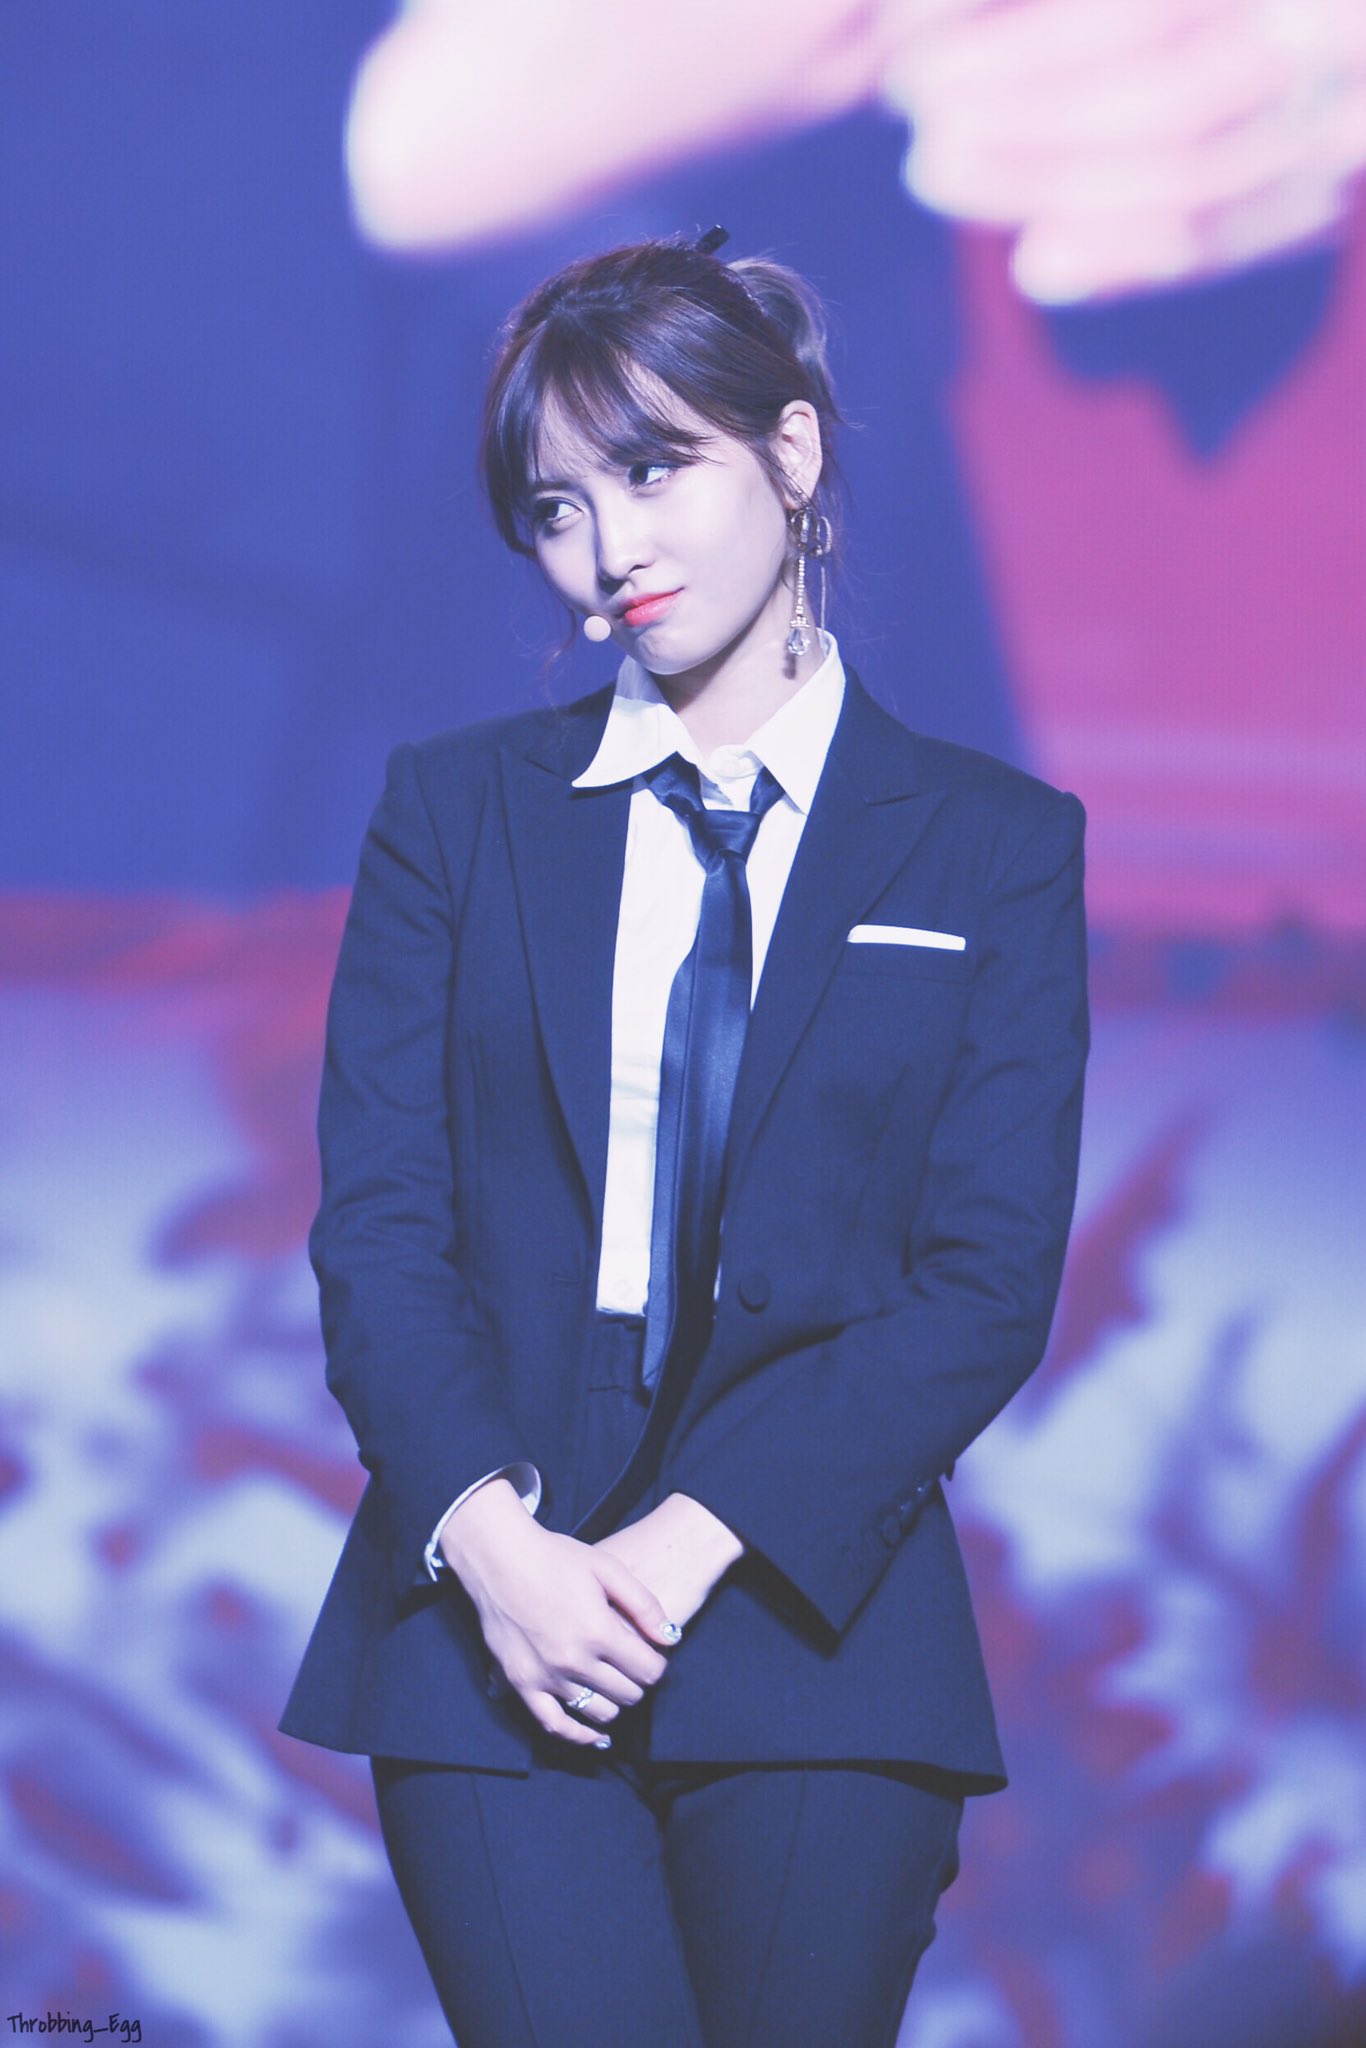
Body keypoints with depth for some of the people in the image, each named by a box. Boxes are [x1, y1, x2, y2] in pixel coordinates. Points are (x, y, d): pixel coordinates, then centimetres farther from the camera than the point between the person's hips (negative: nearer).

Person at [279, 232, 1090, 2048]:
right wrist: (488, 1536, -14)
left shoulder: (997, 845, 6)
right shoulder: (458, 808, 10)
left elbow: (990, 1277, -2)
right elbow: (375, 1218, 3)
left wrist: (695, 1540, -13)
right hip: (491, 1616, 0)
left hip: (815, 1609, 0)